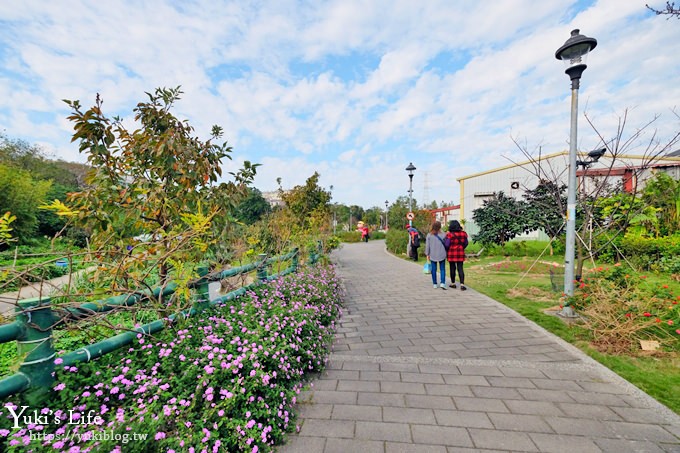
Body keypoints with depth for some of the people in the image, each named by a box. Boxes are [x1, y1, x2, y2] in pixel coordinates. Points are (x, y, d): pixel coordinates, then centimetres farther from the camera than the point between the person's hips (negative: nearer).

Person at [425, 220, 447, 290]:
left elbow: (427, 245, 0)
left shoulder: (429, 235, -5)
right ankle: (442, 283, -3)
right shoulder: (443, 235, -7)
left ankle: (434, 284, 14)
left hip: (433, 255, 1)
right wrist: (446, 253, 12)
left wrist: (427, 254, 9)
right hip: (442, 255, -1)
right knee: (442, 269, 7)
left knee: (434, 269, 9)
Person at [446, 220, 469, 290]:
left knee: (452, 268, 10)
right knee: (460, 269, 5)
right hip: (460, 254, 3)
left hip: (451, 254, -3)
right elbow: (465, 243, 5)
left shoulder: (449, 234, -15)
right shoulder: (463, 233, -1)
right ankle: (462, 284, -2)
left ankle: (453, 283, 21)